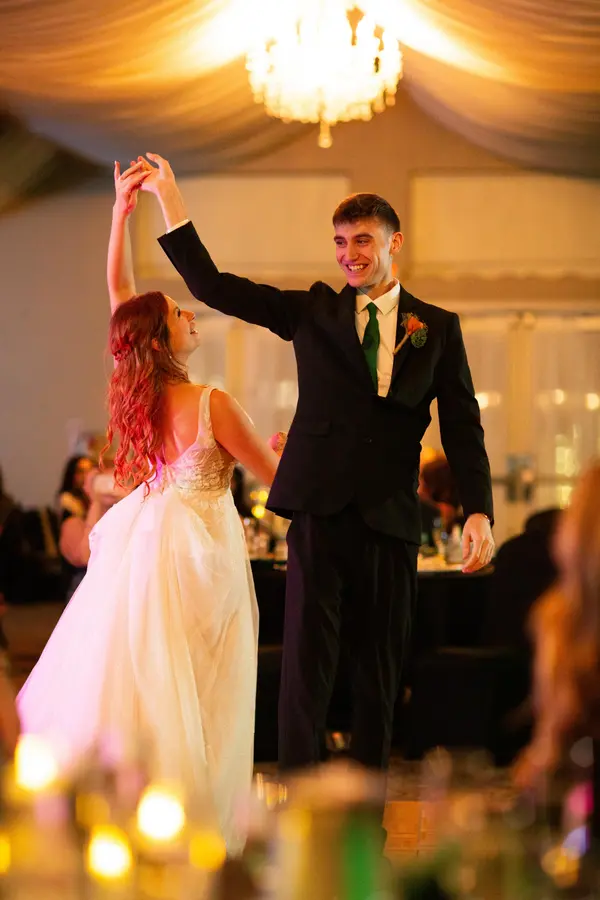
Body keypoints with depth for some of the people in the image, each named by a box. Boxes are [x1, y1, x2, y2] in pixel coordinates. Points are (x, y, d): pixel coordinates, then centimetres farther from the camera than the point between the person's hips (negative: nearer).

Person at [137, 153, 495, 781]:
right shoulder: (313, 312, 11)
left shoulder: (437, 327, 10)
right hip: (320, 510, -1)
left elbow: (462, 425, 5)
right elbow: (212, 286, 6)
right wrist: (168, 197, -1)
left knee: (379, 666, 7)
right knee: (307, 658, -6)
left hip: (391, 517, 1)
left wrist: (478, 510, -8)